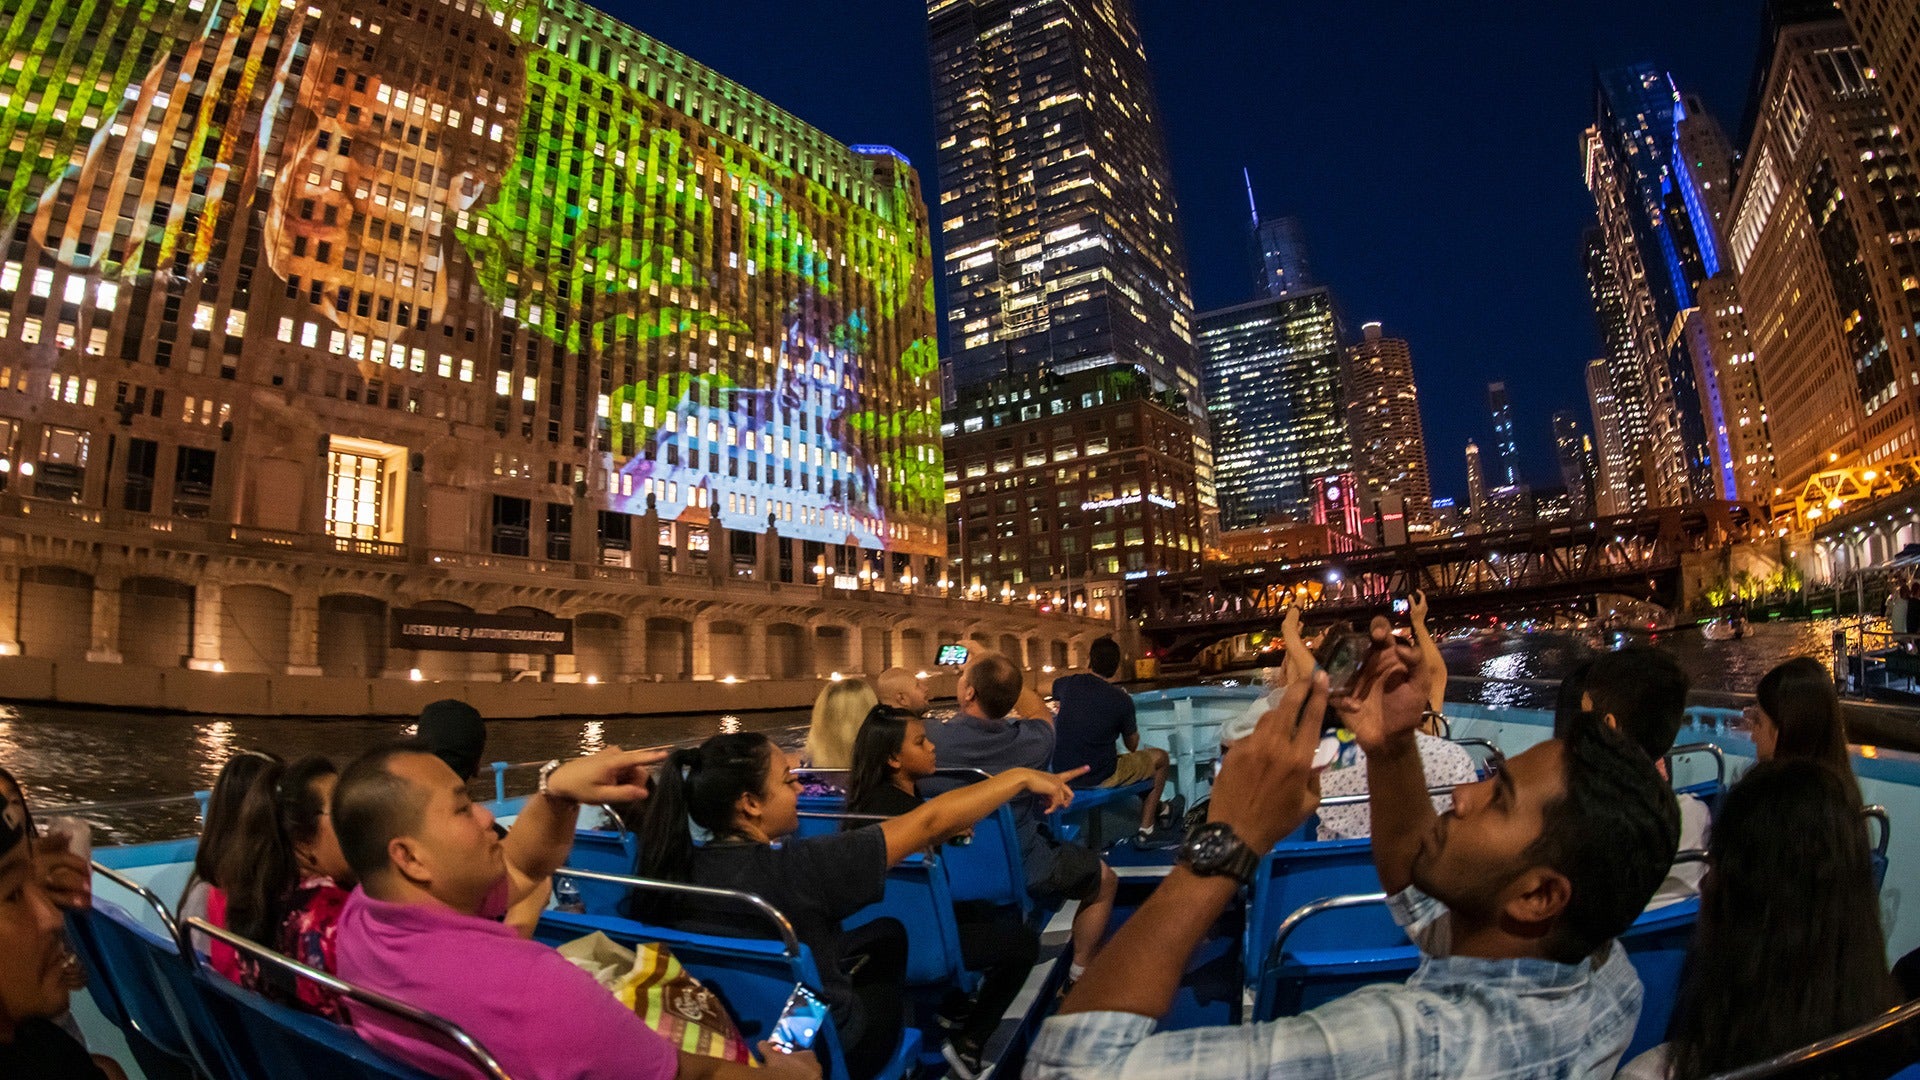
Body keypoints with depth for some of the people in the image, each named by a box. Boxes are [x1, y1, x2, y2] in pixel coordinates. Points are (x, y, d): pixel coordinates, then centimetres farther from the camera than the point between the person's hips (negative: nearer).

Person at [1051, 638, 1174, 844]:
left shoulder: (1066, 684, -3)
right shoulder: (1122, 699, -11)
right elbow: (1132, 746, 5)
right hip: (1099, 779, -4)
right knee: (1161, 758, 17)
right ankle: (1145, 832, 17)